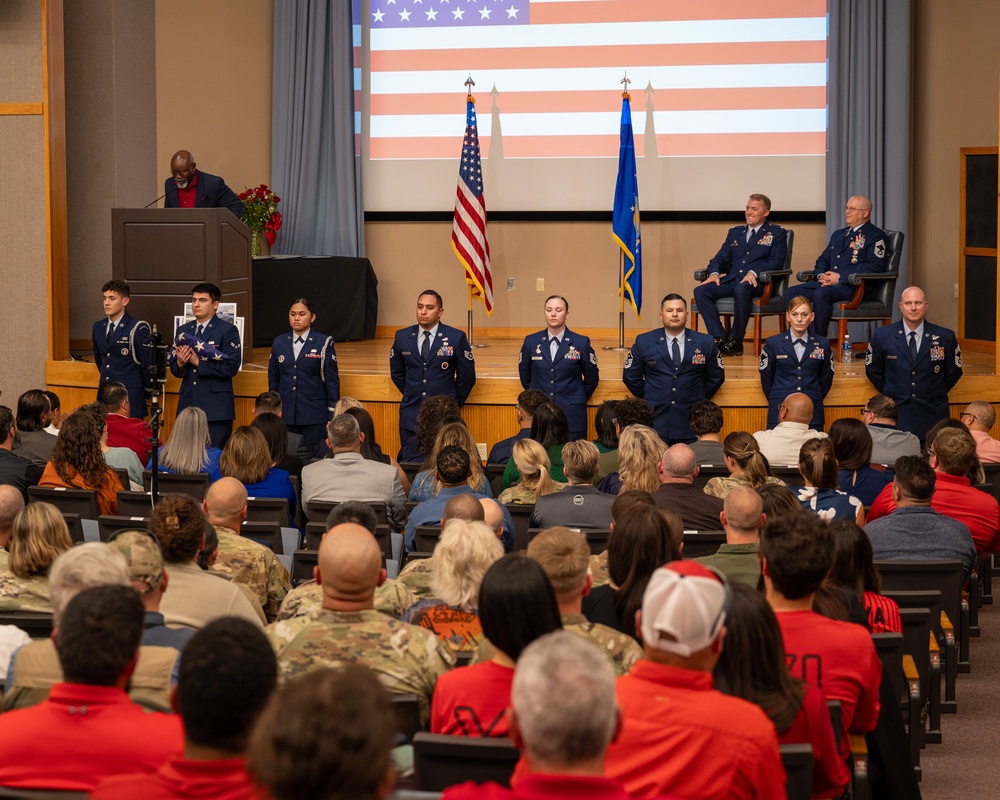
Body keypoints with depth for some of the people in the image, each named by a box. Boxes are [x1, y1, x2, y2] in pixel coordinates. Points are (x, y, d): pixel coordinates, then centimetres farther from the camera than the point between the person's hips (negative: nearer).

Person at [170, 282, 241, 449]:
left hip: (216, 409, -5)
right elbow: (174, 369, 15)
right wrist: (180, 364, -9)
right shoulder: (184, 330, 15)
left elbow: (231, 366, -13)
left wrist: (198, 362, -14)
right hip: (188, 404, 5)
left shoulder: (228, 330, -1)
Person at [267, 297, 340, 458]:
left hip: (314, 417, -3)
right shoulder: (279, 343, 10)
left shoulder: (324, 343, -1)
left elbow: (332, 381, 0)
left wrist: (333, 417, -3)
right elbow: (273, 381, 16)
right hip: (285, 416, 3)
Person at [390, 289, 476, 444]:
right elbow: (397, 373, 18)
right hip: (411, 414, 3)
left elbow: (467, 376, 3)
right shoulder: (402, 337, 5)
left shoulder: (456, 338, -4)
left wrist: (452, 404, 7)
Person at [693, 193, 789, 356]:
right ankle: (720, 338, -25)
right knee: (700, 291, -22)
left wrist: (754, 272, -19)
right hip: (730, 280, 5)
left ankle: (736, 341, -29)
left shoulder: (777, 233, 11)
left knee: (741, 290, -40)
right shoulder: (734, 233, 25)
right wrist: (714, 273, -5)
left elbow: (777, 262, -2)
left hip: (756, 282, -5)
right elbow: (720, 258, 19)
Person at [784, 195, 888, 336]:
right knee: (791, 293, -14)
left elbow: (874, 266, -11)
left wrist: (841, 277, -16)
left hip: (855, 286, -8)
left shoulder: (876, 236, 3)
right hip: (827, 283, 8)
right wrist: (821, 275, 2)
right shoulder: (838, 234, 28)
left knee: (821, 294, -37)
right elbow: (823, 260, 28)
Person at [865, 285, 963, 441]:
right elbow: (873, 370, 11)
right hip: (896, 414, 0)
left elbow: (954, 371, 11)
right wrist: (890, 393, 10)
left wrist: (936, 394, 10)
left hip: (932, 416, 0)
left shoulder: (945, 337, -1)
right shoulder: (882, 336, -1)